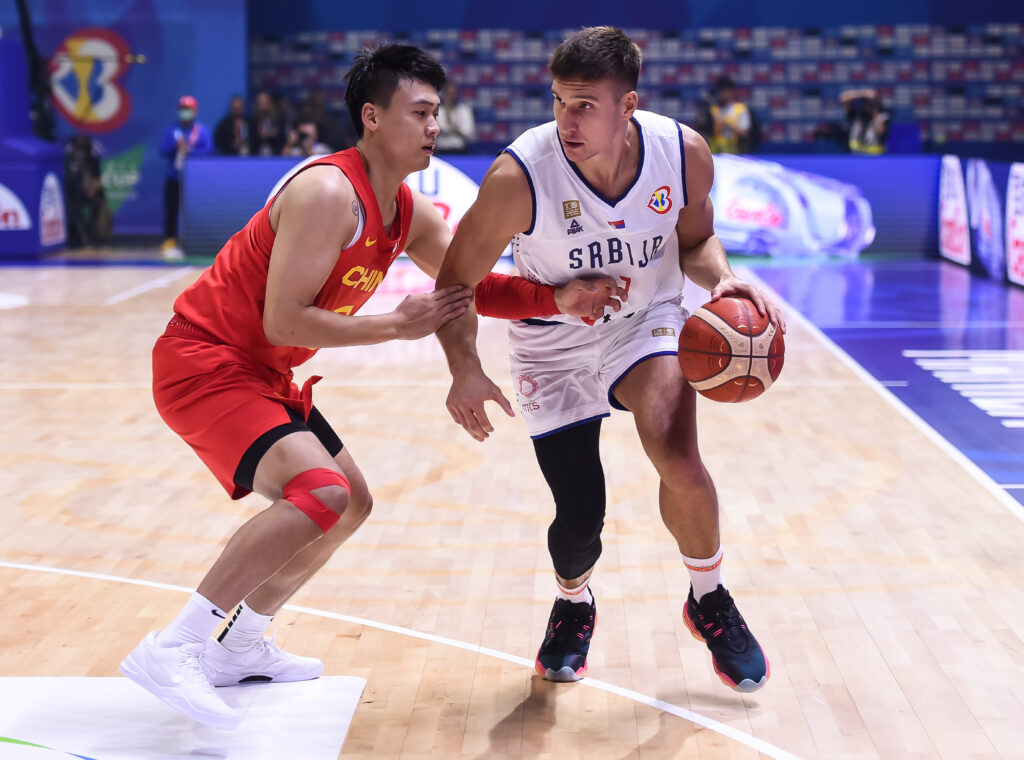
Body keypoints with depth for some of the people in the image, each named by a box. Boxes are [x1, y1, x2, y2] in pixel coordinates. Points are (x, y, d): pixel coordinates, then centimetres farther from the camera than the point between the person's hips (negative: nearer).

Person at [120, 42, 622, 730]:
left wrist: (560, 299, -6)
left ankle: (240, 648, 30)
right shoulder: (329, 194, -23)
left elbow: (474, 285, 11)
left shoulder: (406, 211, 6)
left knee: (351, 503, 19)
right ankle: (170, 651, -22)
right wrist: (399, 325, -21)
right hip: (204, 363, -10)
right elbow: (283, 321, -26)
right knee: (320, 494, -27)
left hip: (261, 373, 10)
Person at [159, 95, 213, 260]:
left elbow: (208, 150, -8)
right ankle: (169, 244, 6)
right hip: (174, 179, 1)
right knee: (171, 210, -1)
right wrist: (176, 146, -18)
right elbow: (163, 151, 0)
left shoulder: (202, 131, 4)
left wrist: (189, 150, -19)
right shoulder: (172, 131, 9)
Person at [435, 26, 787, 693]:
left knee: (676, 455, -28)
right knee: (580, 521, -1)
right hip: (555, 345, 0)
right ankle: (574, 605, 38)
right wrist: (465, 371, -31)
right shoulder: (519, 176, -28)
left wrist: (724, 279, -20)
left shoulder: (685, 153, -19)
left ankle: (710, 600, 1)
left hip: (647, 325, 1)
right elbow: (458, 279, -16)